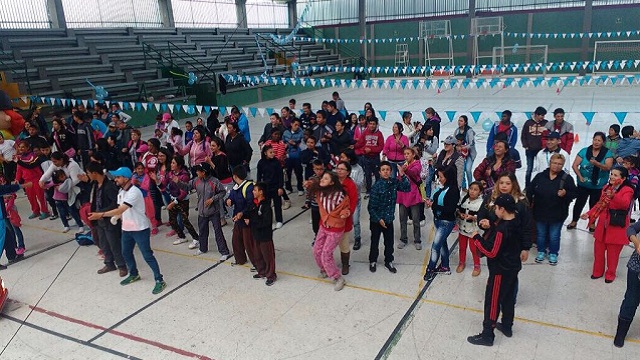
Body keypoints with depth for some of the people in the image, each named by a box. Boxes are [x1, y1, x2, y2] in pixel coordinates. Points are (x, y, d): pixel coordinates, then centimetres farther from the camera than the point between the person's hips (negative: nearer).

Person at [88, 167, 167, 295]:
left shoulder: (134, 192, -24)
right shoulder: (121, 191, 7)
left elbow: (122, 209, -31)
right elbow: (120, 209, 14)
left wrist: (100, 215, -33)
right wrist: (115, 217, -8)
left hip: (140, 229, -9)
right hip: (126, 229, 9)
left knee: (147, 255, -4)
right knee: (126, 253, 21)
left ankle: (160, 280, 5)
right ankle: (134, 274, 43)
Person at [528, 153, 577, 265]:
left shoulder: (567, 178, -5)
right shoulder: (540, 176, 0)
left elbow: (574, 194, -3)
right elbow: (530, 191, 4)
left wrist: (565, 194, -23)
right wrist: (529, 203, -6)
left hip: (557, 214, -2)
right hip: (540, 212, 2)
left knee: (554, 235, 10)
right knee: (541, 234, 16)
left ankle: (553, 254, 30)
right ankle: (541, 252, 35)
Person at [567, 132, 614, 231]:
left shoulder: (607, 153, -7)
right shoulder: (584, 151, -6)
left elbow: (608, 167, -20)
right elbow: (575, 165, -6)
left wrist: (596, 163, -37)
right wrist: (580, 176, -18)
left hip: (599, 186, 0)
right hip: (583, 184, 0)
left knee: (594, 204, 12)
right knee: (579, 202, 9)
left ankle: (592, 223, 30)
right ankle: (574, 221, 27)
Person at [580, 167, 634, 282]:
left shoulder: (627, 190, -11)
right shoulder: (606, 187, 10)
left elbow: (625, 204, -31)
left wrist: (613, 196, -48)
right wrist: (589, 213, 7)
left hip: (616, 226, -6)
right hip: (602, 224, 6)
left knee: (613, 252, 5)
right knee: (598, 249, 13)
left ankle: (610, 274, 24)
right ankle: (598, 271, 30)